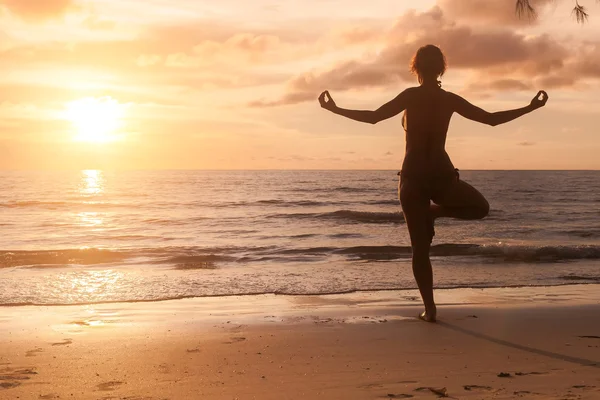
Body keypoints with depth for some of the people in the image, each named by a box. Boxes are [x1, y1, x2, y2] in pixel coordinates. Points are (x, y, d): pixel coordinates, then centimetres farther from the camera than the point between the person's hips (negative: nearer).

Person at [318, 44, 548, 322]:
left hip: (413, 178, -1)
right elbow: (492, 119, 6)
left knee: (420, 248, 6)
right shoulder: (449, 100, 1)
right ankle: (434, 212, 6)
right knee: (481, 207, 28)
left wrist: (335, 109, -5)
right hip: (442, 177, 1)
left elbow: (373, 117, -13)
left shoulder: (411, 96, -7)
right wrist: (531, 108, 18)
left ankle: (430, 308, 1)